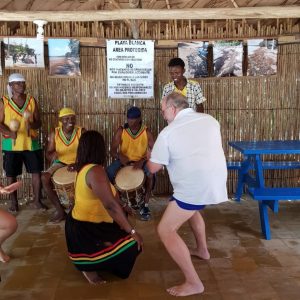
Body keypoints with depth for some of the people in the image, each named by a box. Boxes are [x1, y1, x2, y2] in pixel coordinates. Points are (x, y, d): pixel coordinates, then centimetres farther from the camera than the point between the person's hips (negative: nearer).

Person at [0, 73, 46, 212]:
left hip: (32, 143, 2)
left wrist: (32, 124, -19)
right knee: (11, 175, 7)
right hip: (11, 145, -1)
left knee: (36, 172, 2)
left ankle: (37, 200, 16)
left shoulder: (32, 100, 4)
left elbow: (38, 122, 4)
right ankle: (14, 202, 22)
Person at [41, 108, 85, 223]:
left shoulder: (81, 132, -11)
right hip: (60, 163, 2)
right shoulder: (54, 133, -6)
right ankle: (59, 209, -11)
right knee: (45, 177, -25)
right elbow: (48, 153, -6)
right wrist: (52, 155, -31)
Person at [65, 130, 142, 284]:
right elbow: (111, 205, -29)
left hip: (82, 225, 10)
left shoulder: (84, 168, 7)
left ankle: (91, 258, 15)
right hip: (84, 231, -10)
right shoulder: (95, 171, -24)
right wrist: (132, 232, -23)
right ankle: (88, 265, -5)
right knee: (132, 245, -18)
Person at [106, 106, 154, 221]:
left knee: (151, 173, -32)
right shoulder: (121, 131, -7)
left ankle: (145, 205, -14)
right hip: (123, 160, 1)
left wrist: (143, 160, -31)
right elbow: (113, 150, -8)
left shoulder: (146, 132, -9)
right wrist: (119, 156, -31)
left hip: (141, 161, -1)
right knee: (108, 172, -27)